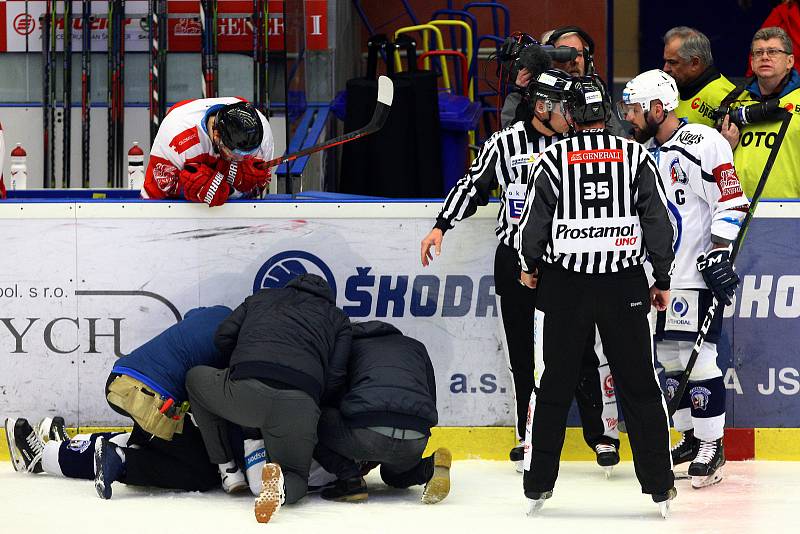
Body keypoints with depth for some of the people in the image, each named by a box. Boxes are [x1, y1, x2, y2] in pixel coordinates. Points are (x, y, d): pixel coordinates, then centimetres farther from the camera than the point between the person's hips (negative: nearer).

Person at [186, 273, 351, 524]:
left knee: (196, 379, 34)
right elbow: (336, 374, 13)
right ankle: (279, 484, -18)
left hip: (244, 389, 0)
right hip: (300, 405, 0)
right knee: (296, 479, 22)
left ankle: (228, 470, 27)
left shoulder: (261, 297, 32)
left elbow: (223, 337, 21)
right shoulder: (337, 317, 27)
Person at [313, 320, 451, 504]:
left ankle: (351, 479, 2)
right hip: (415, 442, 4)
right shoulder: (415, 346, 32)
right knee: (394, 474, 37)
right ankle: (429, 466, 4)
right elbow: (430, 400, 32)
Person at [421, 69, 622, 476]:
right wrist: (441, 226, 2)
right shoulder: (505, 145, 1)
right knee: (521, 354, 4)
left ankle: (603, 432, 3)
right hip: (515, 260, 0)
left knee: (583, 348, -4)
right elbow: (472, 186, 8)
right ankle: (529, 437, 13)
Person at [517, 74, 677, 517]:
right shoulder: (635, 156, 0)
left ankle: (538, 484, 10)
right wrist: (662, 280, 9)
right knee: (639, 385, 7)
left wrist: (530, 266, 17)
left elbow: (534, 221, -1)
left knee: (553, 385, 8)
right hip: (624, 285, 1)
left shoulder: (553, 159, -3)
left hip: (563, 285, -1)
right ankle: (659, 486, 7)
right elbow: (658, 221, -1)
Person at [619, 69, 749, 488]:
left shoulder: (703, 143, -12)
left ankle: (712, 446, -3)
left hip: (696, 273, -9)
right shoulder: (648, 151, 15)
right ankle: (691, 437, 22)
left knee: (698, 356, -9)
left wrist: (717, 255, -21)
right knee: (670, 356, 11)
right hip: (660, 274, 9)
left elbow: (732, 202, -16)